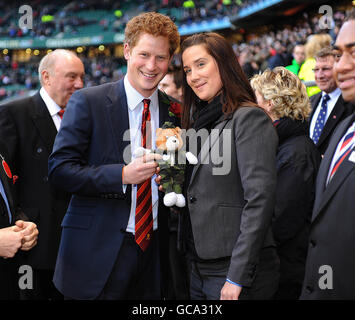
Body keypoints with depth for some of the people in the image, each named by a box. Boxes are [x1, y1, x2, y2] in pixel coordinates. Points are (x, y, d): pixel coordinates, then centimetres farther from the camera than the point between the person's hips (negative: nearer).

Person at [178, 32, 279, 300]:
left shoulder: (249, 118, -12)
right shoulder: (200, 122, 13)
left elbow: (259, 200, -19)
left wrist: (238, 277, -21)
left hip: (237, 270, -8)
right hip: (200, 267, 8)